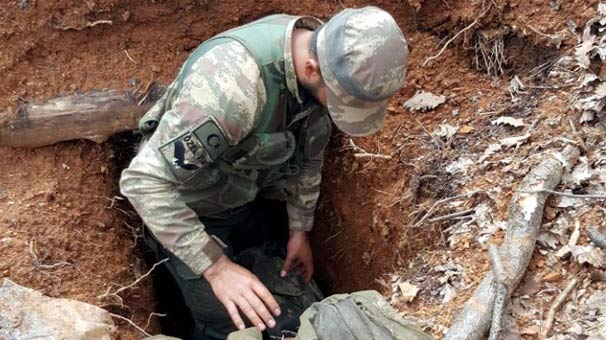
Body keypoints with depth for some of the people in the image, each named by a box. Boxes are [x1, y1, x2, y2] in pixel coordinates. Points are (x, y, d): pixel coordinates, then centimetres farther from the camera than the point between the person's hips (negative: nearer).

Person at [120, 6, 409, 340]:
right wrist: (216, 267, -39)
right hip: (182, 207, -7)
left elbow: (309, 152, 1)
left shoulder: (326, 60, -17)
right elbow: (144, 180, -39)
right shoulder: (234, 82, -43)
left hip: (239, 198, 7)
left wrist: (299, 230, 7)